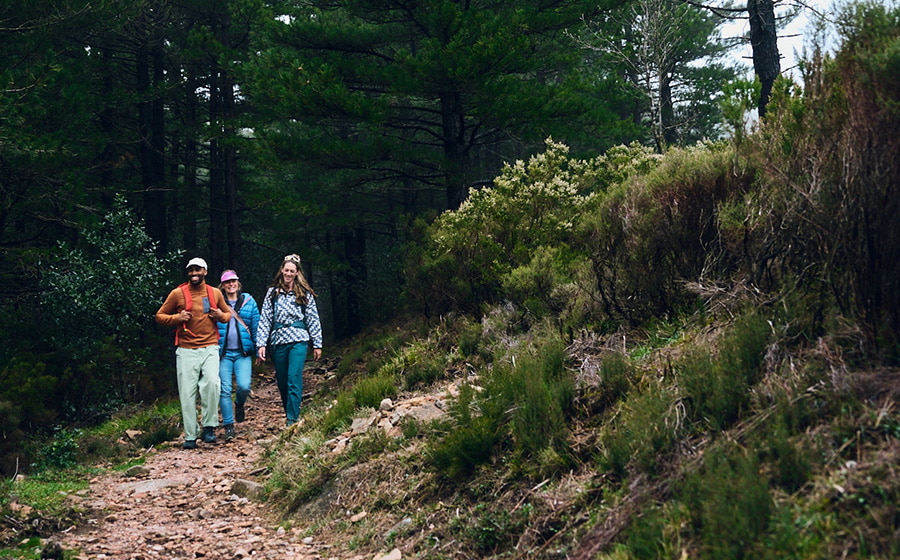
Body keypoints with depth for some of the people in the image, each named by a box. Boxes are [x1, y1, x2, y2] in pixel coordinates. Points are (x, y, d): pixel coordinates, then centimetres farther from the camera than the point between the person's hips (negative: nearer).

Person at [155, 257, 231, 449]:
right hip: (186, 350, 0)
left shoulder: (215, 293, 10)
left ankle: (209, 426, -6)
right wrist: (177, 318, -10)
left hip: (209, 348, 0)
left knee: (212, 382, -22)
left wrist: (221, 316, 0)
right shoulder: (178, 293, 3)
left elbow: (228, 314, 23)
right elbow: (160, 316, 8)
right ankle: (190, 436, 8)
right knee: (187, 393, -1)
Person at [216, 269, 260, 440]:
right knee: (224, 390, -3)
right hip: (223, 353, 0)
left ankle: (239, 404, 21)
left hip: (243, 352, 0)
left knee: (244, 386, -14)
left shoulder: (249, 301, 8)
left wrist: (259, 349, 5)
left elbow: (256, 326, 9)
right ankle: (229, 426, 6)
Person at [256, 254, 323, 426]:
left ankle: (292, 420, -13)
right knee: (282, 382, 9)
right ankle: (289, 413, 23)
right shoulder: (272, 292, 9)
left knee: (294, 380, -12)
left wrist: (317, 344, 4)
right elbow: (265, 319, 6)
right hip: (278, 341, 3)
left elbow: (313, 319, 7)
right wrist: (261, 344, -1)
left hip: (298, 342, -3)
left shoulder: (304, 294, 6)